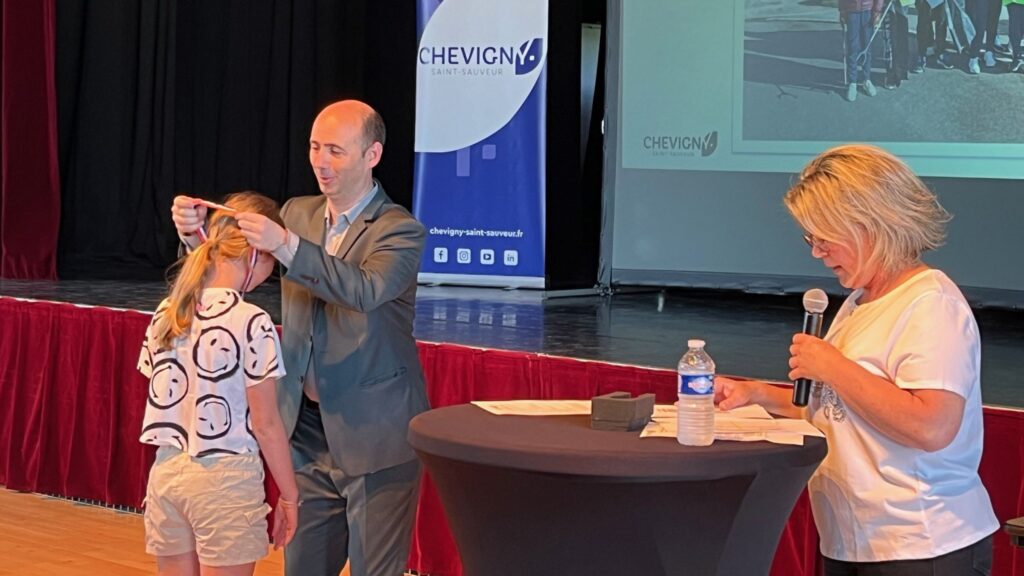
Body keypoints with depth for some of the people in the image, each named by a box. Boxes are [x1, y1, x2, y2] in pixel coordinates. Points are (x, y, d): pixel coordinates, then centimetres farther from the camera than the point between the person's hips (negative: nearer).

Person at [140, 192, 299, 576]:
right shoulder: (251, 323, -15)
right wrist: (289, 494, -1)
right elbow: (266, 424, -11)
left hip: (166, 473, 6)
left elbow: (162, 396, 9)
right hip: (226, 478, -6)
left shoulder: (166, 314, 4)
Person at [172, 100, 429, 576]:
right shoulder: (297, 214, 7)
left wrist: (286, 246, -39)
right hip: (307, 433, 6)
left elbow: (366, 290, -29)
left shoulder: (400, 231, -11)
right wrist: (196, 230, -17)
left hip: (372, 438, -6)